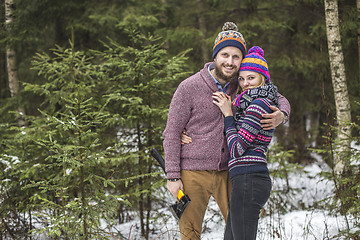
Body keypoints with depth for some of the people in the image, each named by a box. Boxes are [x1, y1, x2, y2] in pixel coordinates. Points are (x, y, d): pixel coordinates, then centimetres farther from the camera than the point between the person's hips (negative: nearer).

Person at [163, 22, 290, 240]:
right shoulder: (189, 87, -10)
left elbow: (278, 99, 13)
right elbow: (172, 133, -6)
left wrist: (281, 114, -12)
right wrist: (173, 176, -10)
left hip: (227, 172, 4)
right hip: (193, 173, -4)